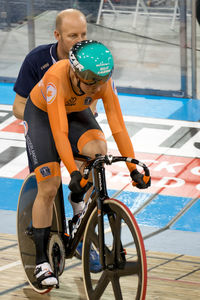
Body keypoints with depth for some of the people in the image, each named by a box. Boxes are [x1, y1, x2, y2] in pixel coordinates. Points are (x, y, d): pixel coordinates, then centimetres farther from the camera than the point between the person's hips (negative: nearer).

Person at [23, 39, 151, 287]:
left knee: (97, 151, -29)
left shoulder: (104, 81, -27)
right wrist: (73, 172, -48)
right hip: (41, 115, -3)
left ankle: (77, 200, 1)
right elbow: (59, 132, -42)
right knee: (49, 187, -13)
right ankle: (41, 261, -2)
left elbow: (118, 126, -25)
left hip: (77, 113, 3)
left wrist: (133, 169, -29)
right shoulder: (56, 78, -39)